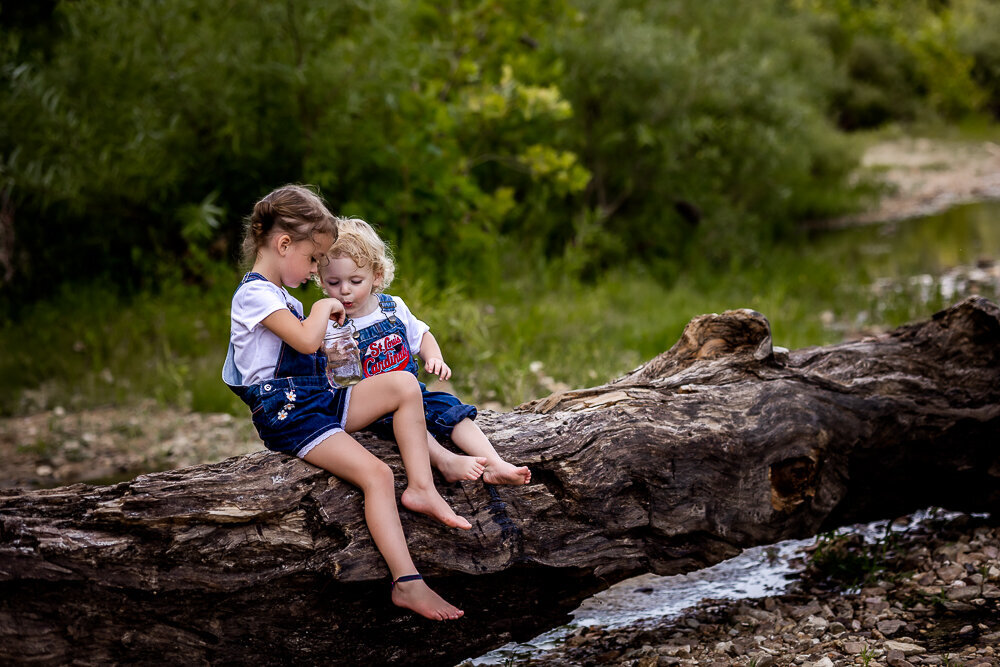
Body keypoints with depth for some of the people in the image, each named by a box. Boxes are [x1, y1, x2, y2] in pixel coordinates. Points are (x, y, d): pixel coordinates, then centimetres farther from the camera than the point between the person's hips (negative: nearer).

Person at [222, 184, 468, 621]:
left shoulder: (277, 296, 22)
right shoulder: (253, 294, -11)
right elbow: (307, 340, -24)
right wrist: (324, 308, -7)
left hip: (319, 401, 10)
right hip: (288, 415, -10)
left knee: (404, 385, -7)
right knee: (376, 474, -24)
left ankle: (421, 488, -11)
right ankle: (407, 584, -27)